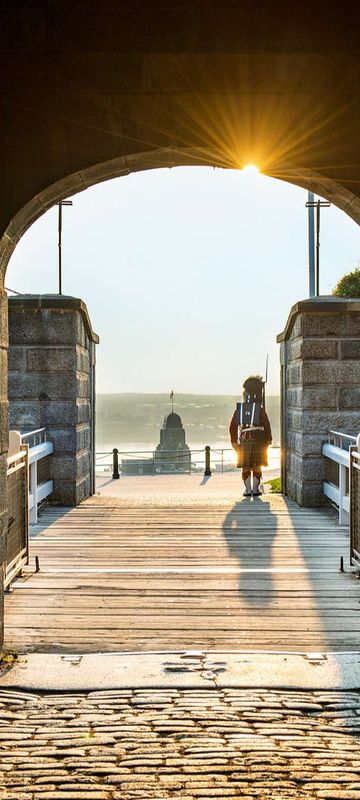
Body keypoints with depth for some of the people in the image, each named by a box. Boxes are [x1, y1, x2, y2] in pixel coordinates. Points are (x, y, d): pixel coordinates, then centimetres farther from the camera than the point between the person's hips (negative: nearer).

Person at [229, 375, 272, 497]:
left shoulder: (239, 408, 4)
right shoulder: (260, 409, -6)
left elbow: (232, 427, 5)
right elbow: (266, 425, -7)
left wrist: (234, 441, 12)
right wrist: (268, 439, 5)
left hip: (244, 441, 3)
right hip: (258, 440, -3)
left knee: (246, 467, 8)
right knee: (257, 466, 5)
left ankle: (247, 490, 8)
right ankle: (256, 489, 6)